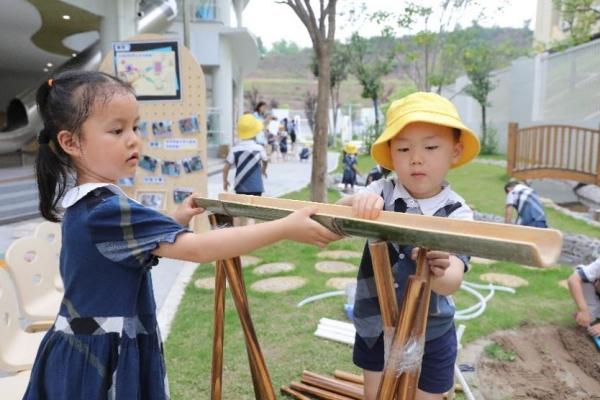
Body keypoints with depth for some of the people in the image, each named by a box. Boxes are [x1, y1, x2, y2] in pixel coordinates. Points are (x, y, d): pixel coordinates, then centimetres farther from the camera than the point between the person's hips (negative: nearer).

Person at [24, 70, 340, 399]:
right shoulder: (106, 210, -26)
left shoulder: (84, 203, 5)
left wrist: (174, 222, 8)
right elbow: (195, 249, -34)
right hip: (103, 360, -9)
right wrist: (285, 228, -35)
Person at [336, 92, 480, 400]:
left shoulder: (456, 213, -17)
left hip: (430, 334, -1)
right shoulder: (382, 193, -11)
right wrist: (357, 201, -48)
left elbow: (453, 281, -27)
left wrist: (438, 273, -52)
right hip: (375, 325, 2)